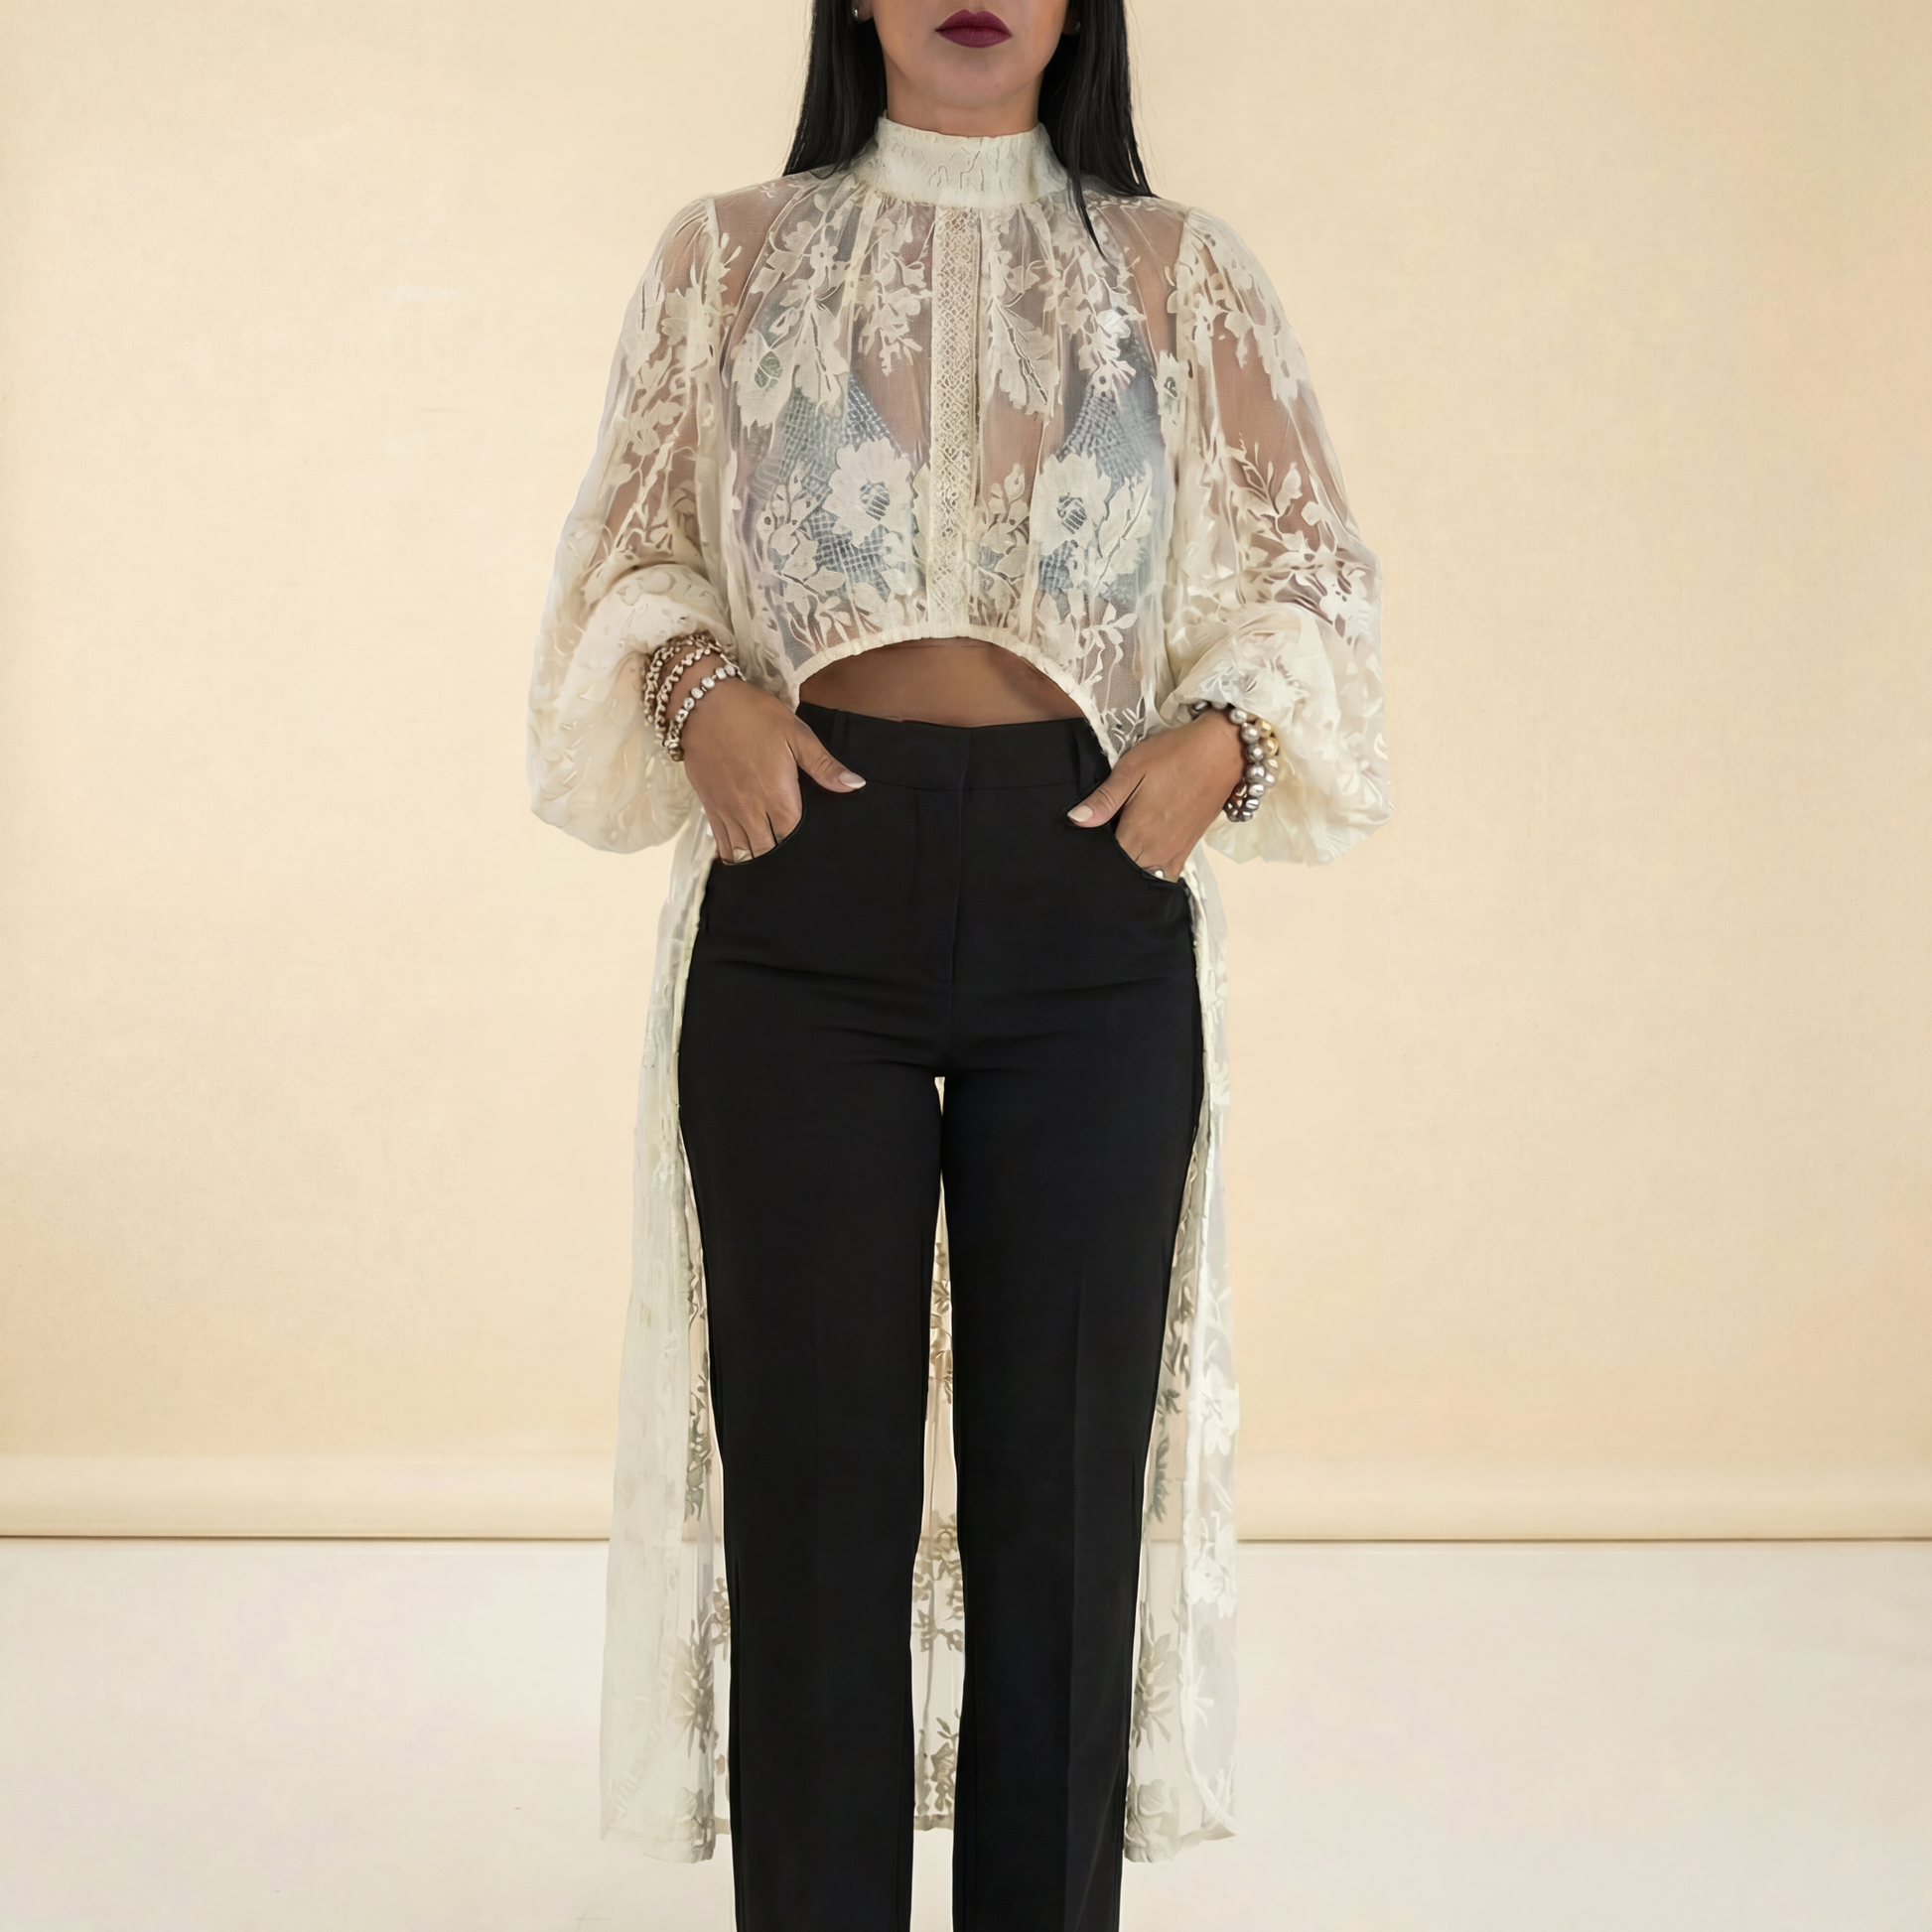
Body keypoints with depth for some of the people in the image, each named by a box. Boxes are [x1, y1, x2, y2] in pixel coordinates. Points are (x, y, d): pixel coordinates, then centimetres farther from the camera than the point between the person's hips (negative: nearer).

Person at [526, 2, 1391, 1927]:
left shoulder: (1177, 271, 11)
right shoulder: (730, 255, 10)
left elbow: (1310, 562, 12)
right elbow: (626, 549, 13)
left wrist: (1223, 728, -7)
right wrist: (697, 687, -7)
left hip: (1087, 911, 1)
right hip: (806, 896, 0)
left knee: (1066, 1461, 6)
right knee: (808, 1459, 4)